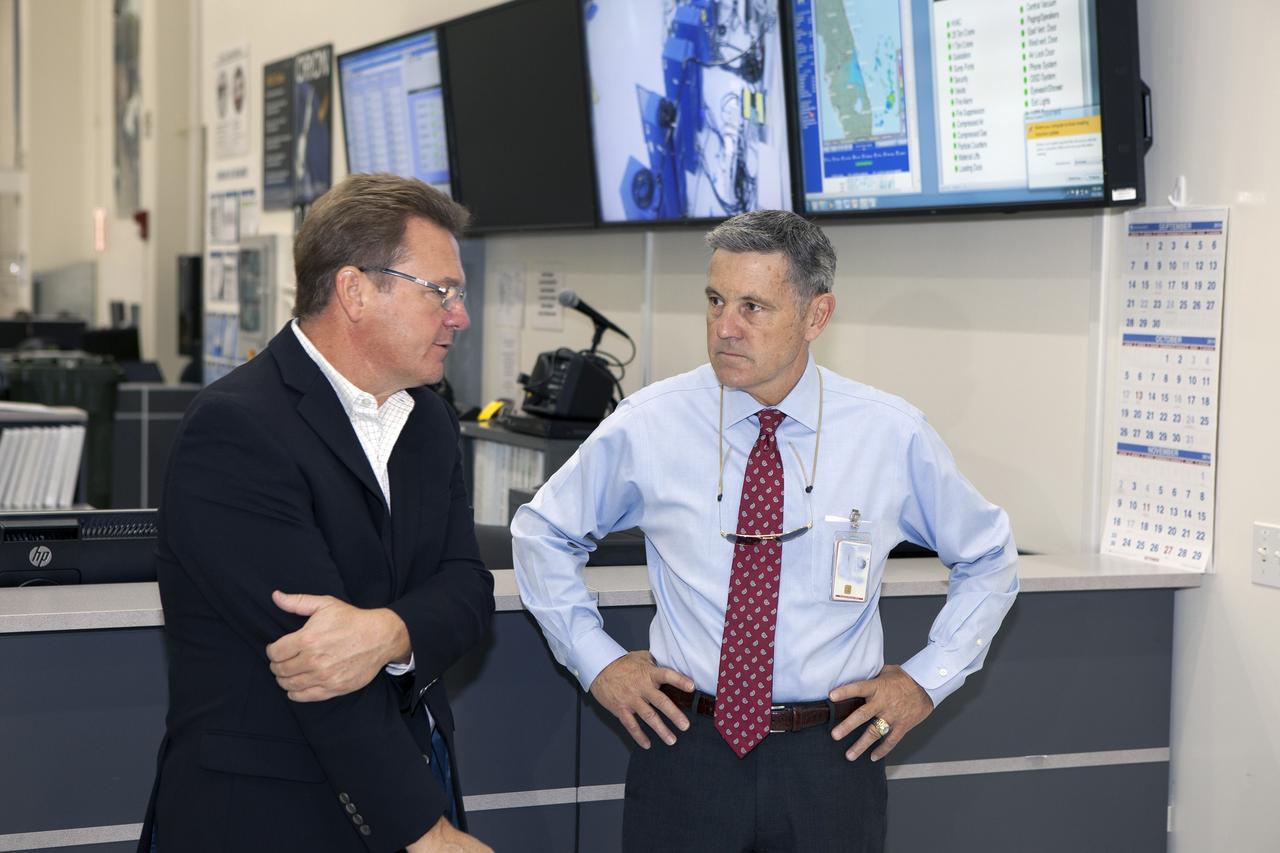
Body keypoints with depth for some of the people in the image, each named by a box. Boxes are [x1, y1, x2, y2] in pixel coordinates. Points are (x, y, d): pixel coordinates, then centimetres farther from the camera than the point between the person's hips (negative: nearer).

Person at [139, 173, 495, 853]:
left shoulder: (428, 421, 10)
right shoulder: (235, 429, -17)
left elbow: (469, 590, -1)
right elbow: (318, 666, -22)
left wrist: (389, 632, -23)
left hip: (407, 785, 7)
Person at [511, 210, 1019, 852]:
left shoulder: (894, 436, -4)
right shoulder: (646, 426, -5)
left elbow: (988, 558, 12)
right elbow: (543, 532, 11)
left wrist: (928, 679, 3)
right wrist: (595, 660, 2)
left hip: (830, 759, 0)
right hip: (685, 749, 0)